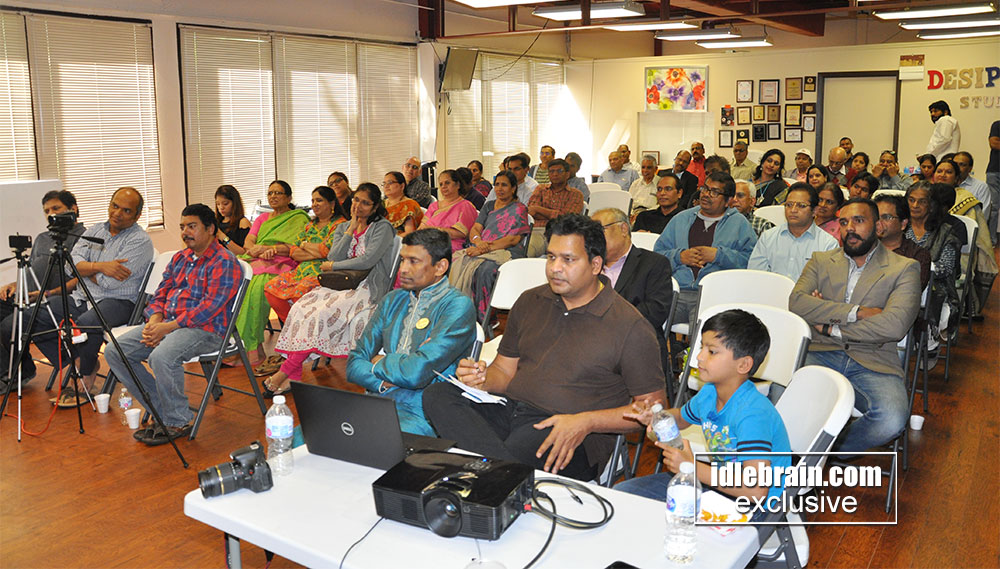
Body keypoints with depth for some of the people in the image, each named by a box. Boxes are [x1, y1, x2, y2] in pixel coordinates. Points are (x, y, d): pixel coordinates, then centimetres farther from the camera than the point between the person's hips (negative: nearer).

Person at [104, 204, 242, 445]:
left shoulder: (224, 262, -9)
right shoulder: (179, 258, 19)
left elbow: (209, 307, -18)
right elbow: (161, 292, 18)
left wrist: (169, 327, -20)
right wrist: (154, 320, -4)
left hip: (205, 328, -9)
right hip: (166, 323, 9)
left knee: (161, 357, -35)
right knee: (114, 352, -4)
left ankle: (178, 423, -13)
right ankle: (162, 411, 1)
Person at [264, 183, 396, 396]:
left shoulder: (382, 227, -1)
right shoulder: (342, 228, 17)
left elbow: (368, 260, -14)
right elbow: (332, 259, 2)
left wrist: (333, 266, -2)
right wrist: (351, 230, -1)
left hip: (367, 289, -6)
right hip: (342, 286, 6)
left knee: (321, 314, -29)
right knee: (302, 307, -21)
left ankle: (285, 371, -21)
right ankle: (293, 378, -23)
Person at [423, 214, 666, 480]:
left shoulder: (630, 326, -1)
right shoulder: (529, 302, 17)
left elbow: (653, 406, -2)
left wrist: (586, 422, -16)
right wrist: (483, 377, -4)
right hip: (509, 409, 7)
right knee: (437, 394, -22)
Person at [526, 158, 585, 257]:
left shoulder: (576, 195, 17)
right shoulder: (541, 189, 27)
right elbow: (530, 211, 10)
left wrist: (538, 209, 3)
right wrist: (555, 215, -2)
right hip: (537, 231, 2)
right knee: (526, 251, -35)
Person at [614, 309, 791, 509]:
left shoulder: (752, 414, -29)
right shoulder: (708, 393, -2)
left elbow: (758, 490, -37)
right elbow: (681, 417, 22)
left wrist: (693, 467, -32)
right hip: (717, 479, 8)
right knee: (620, 492, 5)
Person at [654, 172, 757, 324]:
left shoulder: (739, 223, 15)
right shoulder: (681, 218, 24)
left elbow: (751, 258, 1)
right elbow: (658, 253, 19)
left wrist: (718, 255, -5)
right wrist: (679, 256, 1)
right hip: (677, 290, 3)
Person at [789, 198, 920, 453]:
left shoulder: (904, 269, 8)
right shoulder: (821, 262, 17)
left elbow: (895, 325, -9)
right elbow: (796, 303, -2)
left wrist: (831, 328, -6)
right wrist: (856, 312, -11)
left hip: (872, 363, -1)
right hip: (820, 354, 1)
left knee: (893, 418, -31)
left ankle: (834, 449, -1)